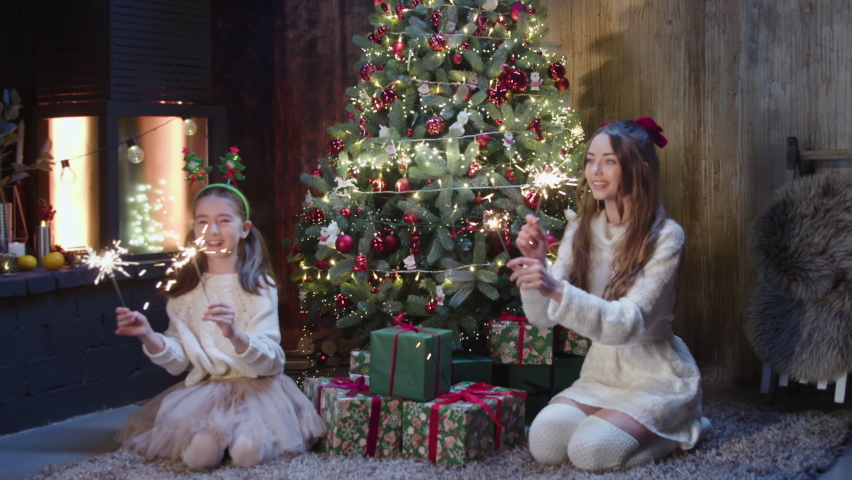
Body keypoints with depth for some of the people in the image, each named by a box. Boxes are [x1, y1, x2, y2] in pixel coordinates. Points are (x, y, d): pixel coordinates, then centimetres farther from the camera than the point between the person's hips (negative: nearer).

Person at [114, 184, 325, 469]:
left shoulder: (259, 286, -4)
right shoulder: (185, 290, 7)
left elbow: (270, 361, -15)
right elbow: (178, 361, 5)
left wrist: (235, 336, -35)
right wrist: (148, 337, -15)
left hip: (255, 385, -2)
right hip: (203, 389, 3)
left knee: (248, 452, -30)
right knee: (199, 453, -26)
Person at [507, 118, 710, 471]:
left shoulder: (665, 236, -17)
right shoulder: (581, 231, -1)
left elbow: (629, 323, -29)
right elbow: (543, 317, -6)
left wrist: (557, 289, -43)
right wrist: (536, 263, -26)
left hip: (656, 377, -5)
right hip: (600, 373, 5)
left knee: (590, 451, -24)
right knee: (544, 443, -18)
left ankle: (675, 428, 5)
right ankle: (613, 418, 12)